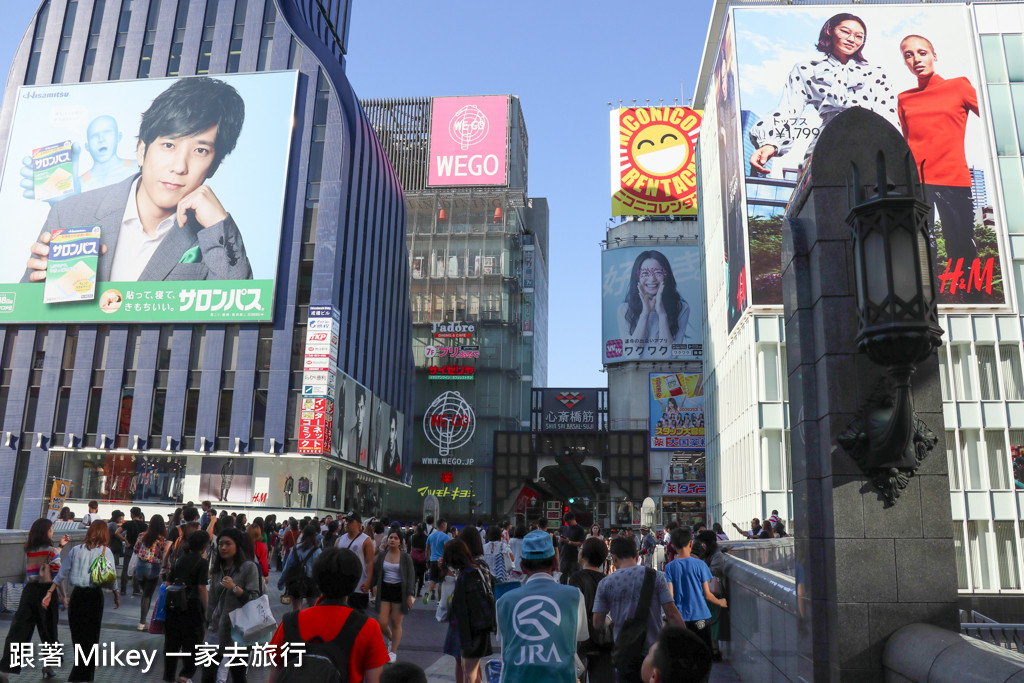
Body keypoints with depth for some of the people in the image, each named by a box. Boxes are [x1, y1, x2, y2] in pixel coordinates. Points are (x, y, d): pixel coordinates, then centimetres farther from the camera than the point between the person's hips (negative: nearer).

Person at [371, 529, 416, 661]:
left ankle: (393, 651, 19)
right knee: (382, 623, -1)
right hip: (384, 590, 3)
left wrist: (410, 595, -9)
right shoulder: (382, 556, 5)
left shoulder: (405, 557, -3)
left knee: (396, 623, 2)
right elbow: (375, 574, 10)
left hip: (399, 591, -3)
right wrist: (372, 587, 1)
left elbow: (411, 577, -3)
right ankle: (391, 639, 31)